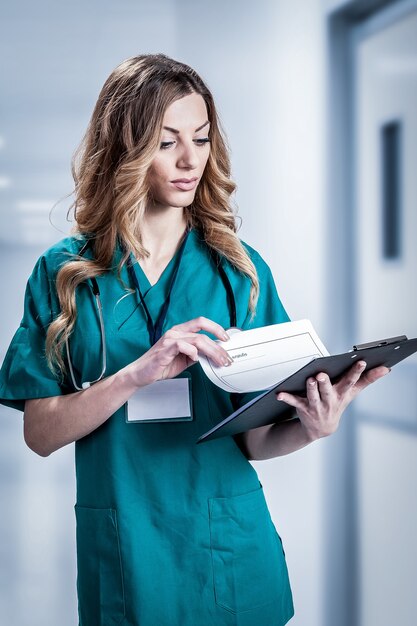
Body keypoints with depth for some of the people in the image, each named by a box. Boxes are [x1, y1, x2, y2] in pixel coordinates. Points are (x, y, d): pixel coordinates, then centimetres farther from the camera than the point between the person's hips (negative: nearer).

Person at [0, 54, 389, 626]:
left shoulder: (239, 269, -1)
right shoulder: (65, 272, -3)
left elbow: (254, 439, -3)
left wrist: (309, 428, -24)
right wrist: (138, 374, -24)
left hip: (230, 546, 1)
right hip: (123, 553, -1)